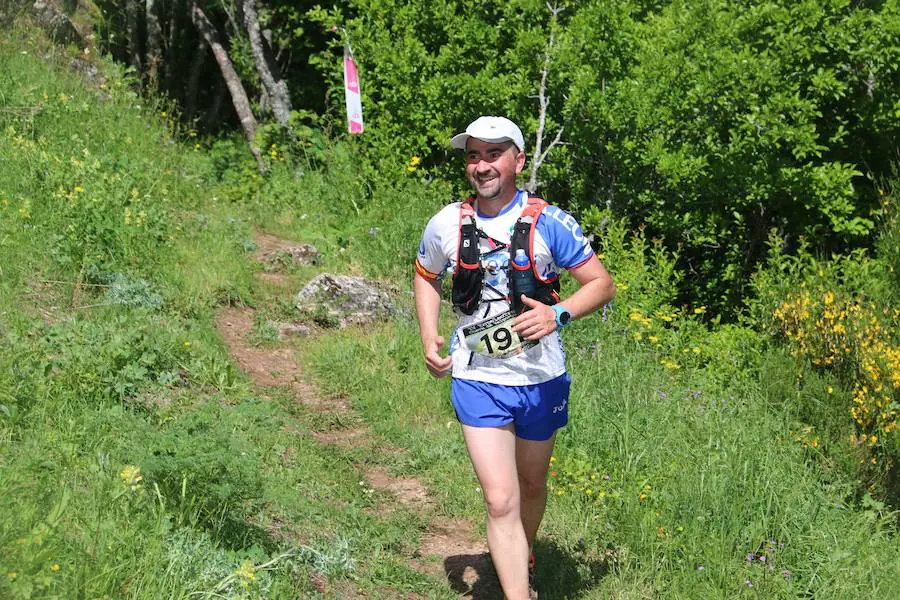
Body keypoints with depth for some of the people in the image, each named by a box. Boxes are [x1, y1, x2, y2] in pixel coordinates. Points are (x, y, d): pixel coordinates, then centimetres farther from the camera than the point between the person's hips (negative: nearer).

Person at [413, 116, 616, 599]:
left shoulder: (548, 223, -12)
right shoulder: (446, 224, -5)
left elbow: (602, 284, -6)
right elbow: (426, 277, 15)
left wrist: (558, 315, -24)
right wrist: (428, 337, 0)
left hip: (541, 381, 1)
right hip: (477, 381, 0)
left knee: (531, 486, 22)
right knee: (501, 502, -10)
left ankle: (522, 554, 51)